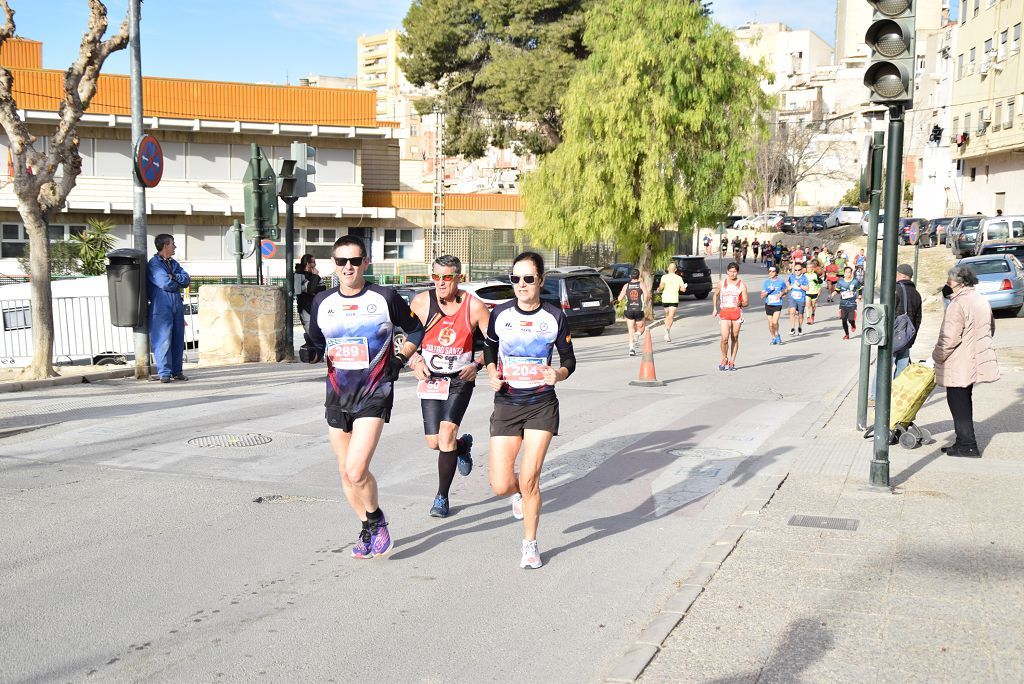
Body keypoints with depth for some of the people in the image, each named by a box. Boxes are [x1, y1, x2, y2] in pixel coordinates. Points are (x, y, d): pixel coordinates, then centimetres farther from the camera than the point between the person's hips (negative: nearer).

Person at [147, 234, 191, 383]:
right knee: (163, 340, -9)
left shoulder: (174, 263, 19)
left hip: (177, 305, 7)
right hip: (161, 307, -7)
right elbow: (165, 283, -15)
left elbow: (187, 280, 7)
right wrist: (178, 283, 3)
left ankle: (177, 371, 13)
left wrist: (174, 277, -11)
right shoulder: (153, 264, -4)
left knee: (178, 339, 7)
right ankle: (164, 373, -6)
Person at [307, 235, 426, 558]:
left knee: (356, 470, -17)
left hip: (375, 392, -5)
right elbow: (316, 343, 18)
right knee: (346, 473, 11)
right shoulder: (322, 302, 5)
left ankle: (376, 519, 11)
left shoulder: (386, 298, -4)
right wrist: (313, 353, -2)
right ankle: (367, 530, 31)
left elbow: (416, 330, 9)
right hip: (338, 394, 5)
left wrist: (400, 359, -2)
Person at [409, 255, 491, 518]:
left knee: (447, 431, -18)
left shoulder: (473, 306, -10)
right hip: (430, 379, 3)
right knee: (434, 443, 2)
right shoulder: (421, 302, -6)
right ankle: (464, 445, 40)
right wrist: (415, 361, -6)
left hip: (461, 380, -2)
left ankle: (442, 497, -3)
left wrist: (476, 365, -15)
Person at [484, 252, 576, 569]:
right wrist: (492, 375, -4)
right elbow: (489, 349, 14)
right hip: (506, 404, 2)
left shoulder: (555, 317, -3)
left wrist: (558, 374, -16)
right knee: (500, 486, -3)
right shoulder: (500, 313, 0)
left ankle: (530, 544, 14)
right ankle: (519, 493, 37)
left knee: (528, 479, -8)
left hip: (542, 404, -1)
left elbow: (569, 359, 6)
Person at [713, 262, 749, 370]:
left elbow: (746, 302, 4)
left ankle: (732, 362, 12)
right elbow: (715, 295, 25)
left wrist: (741, 303, -18)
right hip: (724, 312, 0)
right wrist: (714, 308, 16)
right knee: (725, 338, -13)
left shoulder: (742, 285, 5)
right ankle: (724, 359, 8)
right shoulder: (721, 283, 8)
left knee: (734, 338, 3)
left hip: (737, 312, 0)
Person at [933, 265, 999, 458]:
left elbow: (949, 338, -22)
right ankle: (963, 442, 24)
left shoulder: (958, 304, -20)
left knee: (959, 405, 0)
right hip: (975, 361, 9)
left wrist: (936, 357, -9)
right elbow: (991, 329, 22)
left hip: (959, 366, -9)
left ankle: (967, 446, 3)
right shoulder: (982, 301, 9)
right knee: (964, 403, 17)